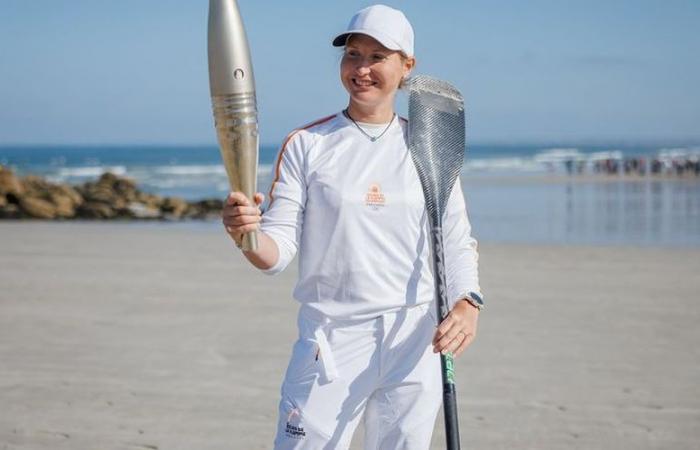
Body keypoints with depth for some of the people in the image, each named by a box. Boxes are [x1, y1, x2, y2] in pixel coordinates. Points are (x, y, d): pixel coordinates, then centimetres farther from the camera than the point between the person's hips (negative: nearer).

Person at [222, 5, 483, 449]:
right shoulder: (306, 145, 2)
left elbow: (458, 242, 6)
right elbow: (277, 253, -3)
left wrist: (467, 302, -13)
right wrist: (247, 234, -26)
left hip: (414, 344, 2)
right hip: (329, 342, -1)